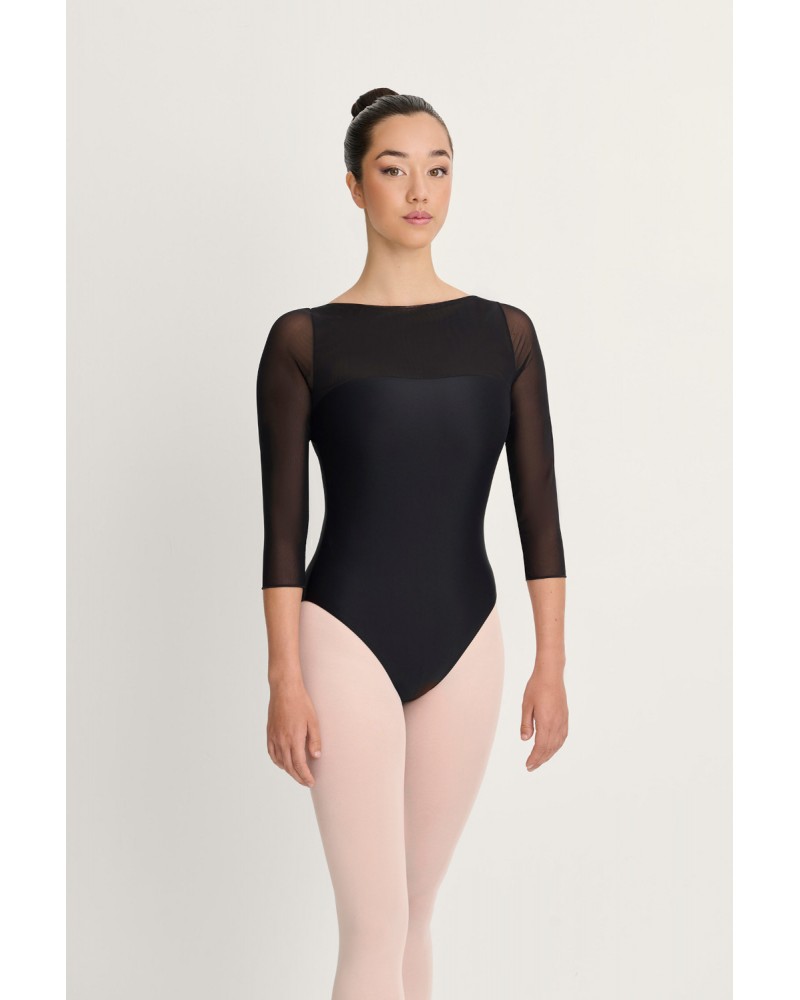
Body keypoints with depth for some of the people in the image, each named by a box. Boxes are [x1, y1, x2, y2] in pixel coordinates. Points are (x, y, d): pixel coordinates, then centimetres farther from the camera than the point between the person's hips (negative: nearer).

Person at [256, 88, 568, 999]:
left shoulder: (505, 332, 5)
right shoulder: (304, 338, -3)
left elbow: (537, 506, 4)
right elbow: (283, 521, -5)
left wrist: (551, 664, 1)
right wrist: (285, 680, -10)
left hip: (464, 641, 3)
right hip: (347, 636, -3)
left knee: (413, 917, 14)